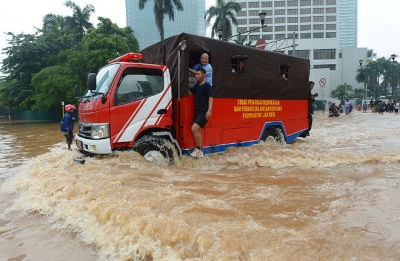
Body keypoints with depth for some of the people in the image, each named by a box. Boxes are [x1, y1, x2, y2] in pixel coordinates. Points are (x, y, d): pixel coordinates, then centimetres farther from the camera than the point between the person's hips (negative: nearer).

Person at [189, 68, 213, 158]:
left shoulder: (207, 86, -8)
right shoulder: (196, 86, 14)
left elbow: (210, 98, -16)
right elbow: (190, 91, 27)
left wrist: (209, 110, -27)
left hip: (204, 111, -8)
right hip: (197, 110, 8)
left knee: (194, 128, -20)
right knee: (197, 130, 9)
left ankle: (199, 149, -7)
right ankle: (199, 150, 18)